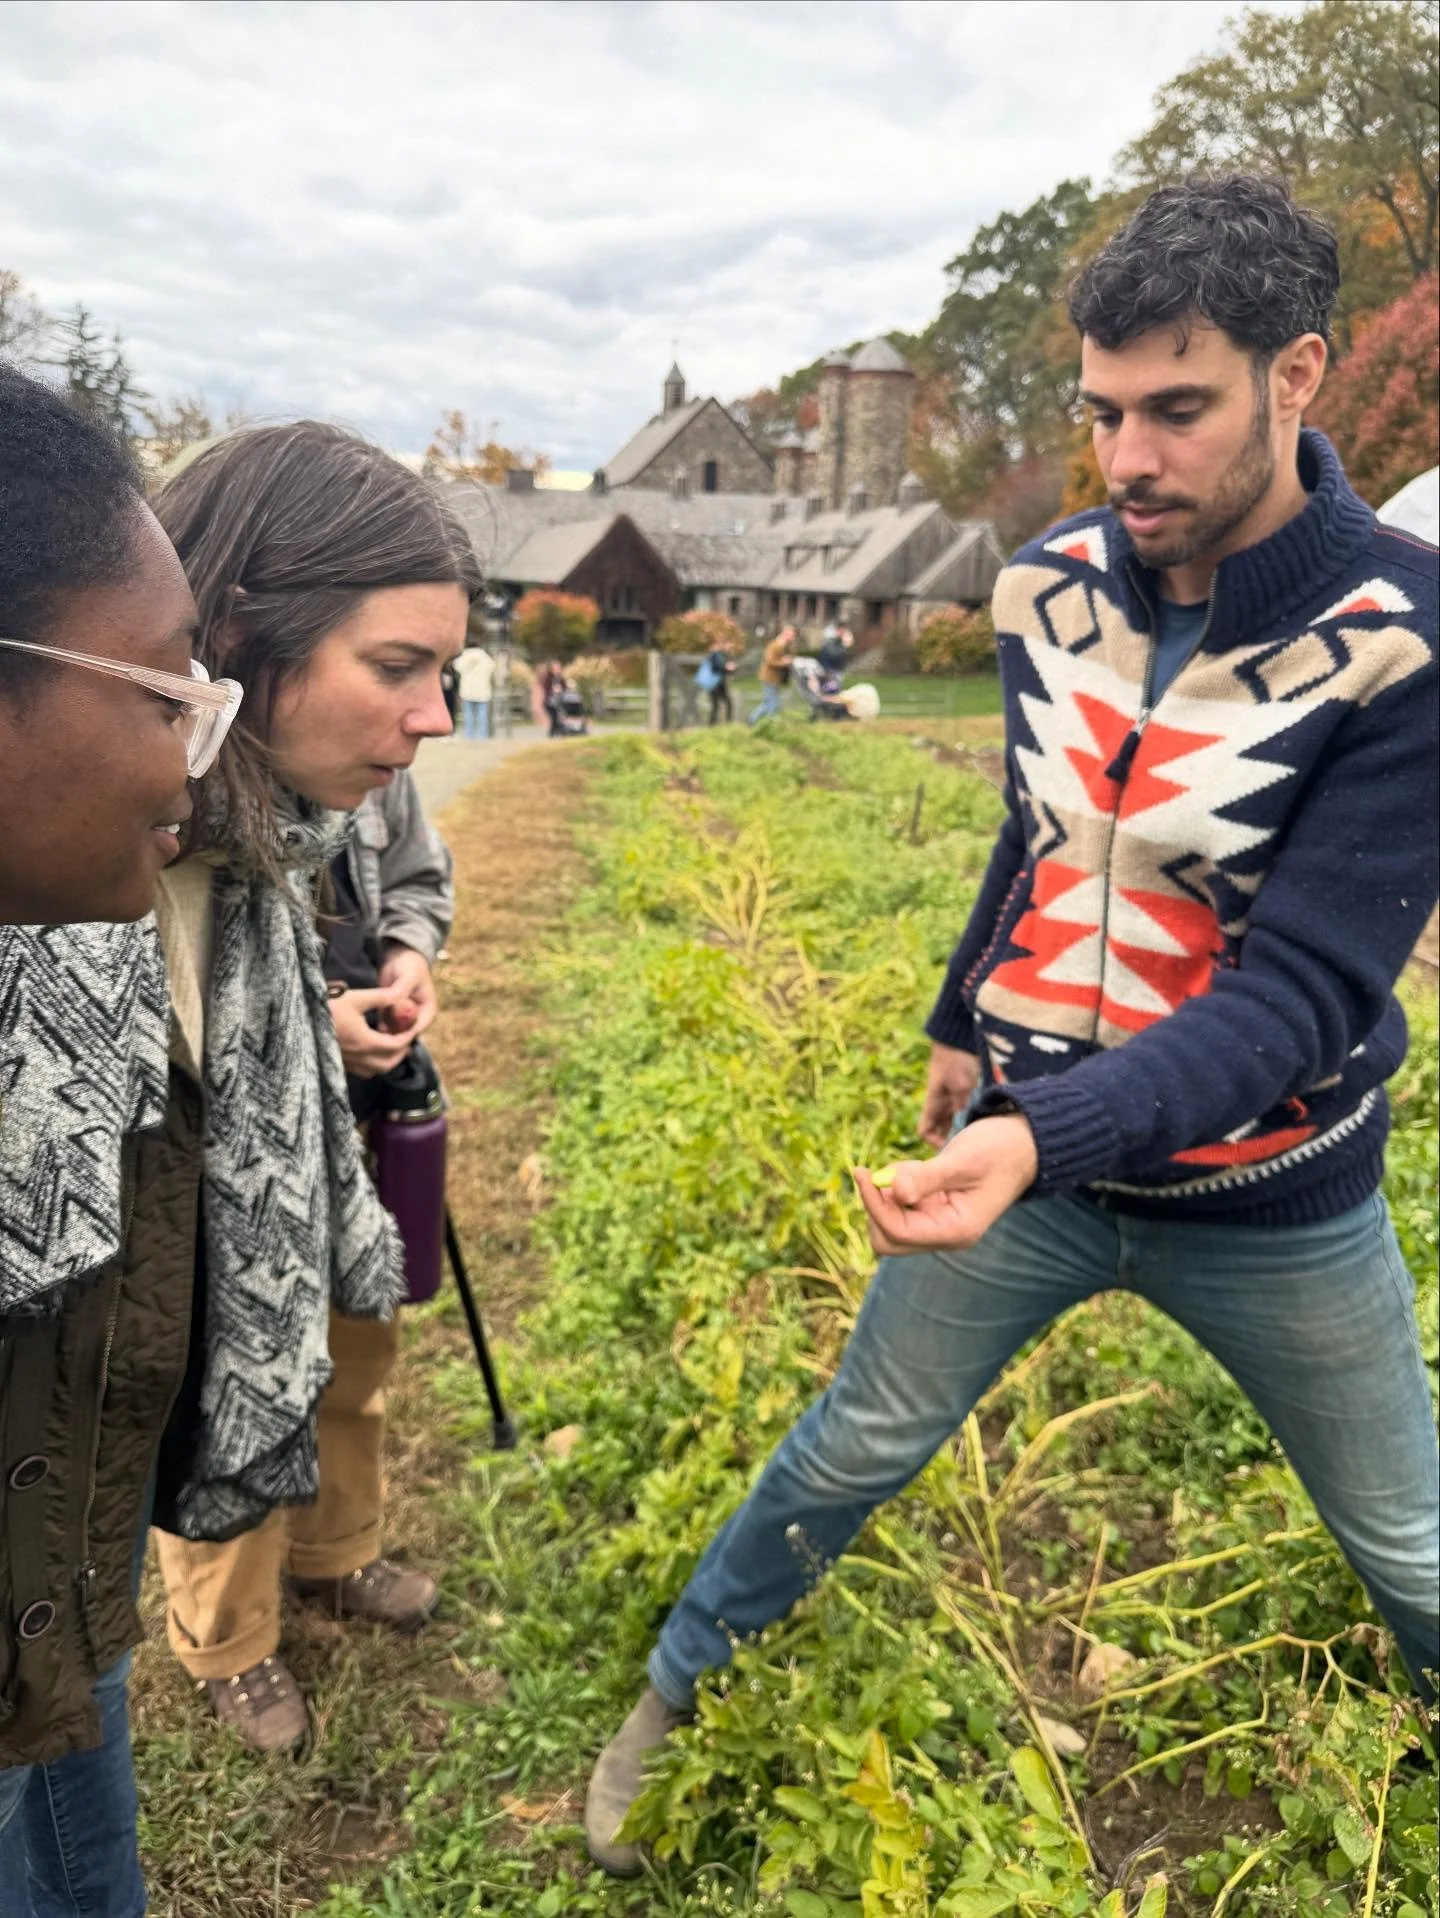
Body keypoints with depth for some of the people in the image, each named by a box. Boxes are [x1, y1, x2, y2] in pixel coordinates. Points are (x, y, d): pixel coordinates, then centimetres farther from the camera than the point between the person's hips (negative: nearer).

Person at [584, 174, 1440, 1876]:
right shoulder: (1052, 587, -7)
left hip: (1270, 1204, -2)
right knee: (845, 1458, 16)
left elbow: (1300, 988, -27)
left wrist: (1041, 1140, -40)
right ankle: (677, 1694, 40)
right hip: (1024, 1147, 3)